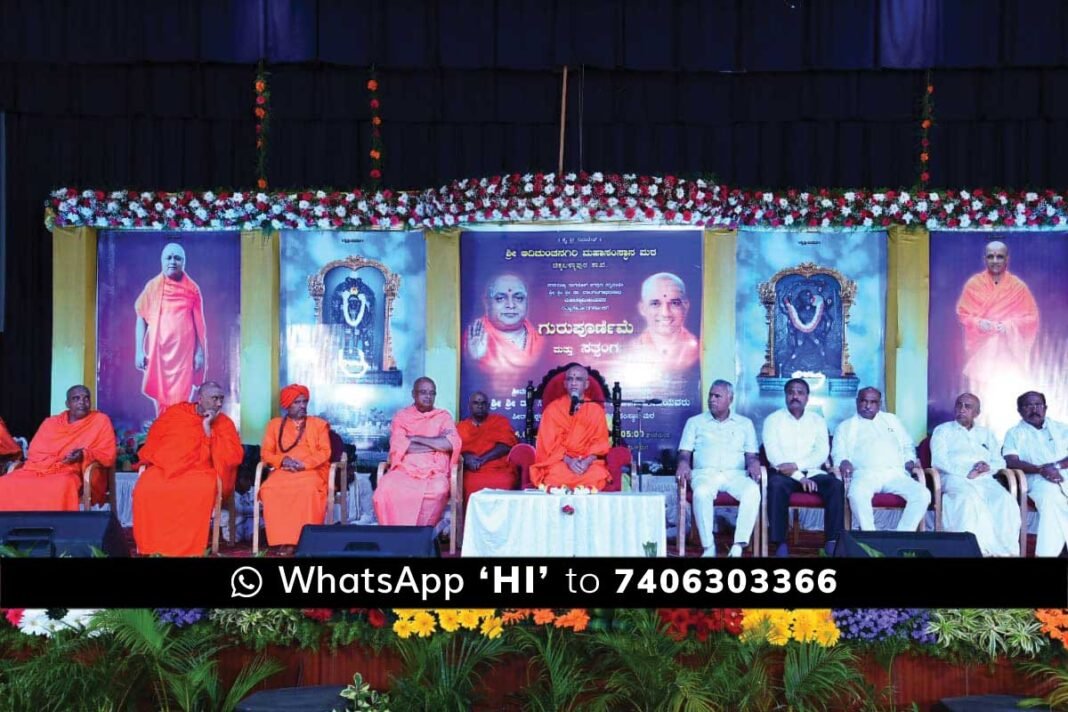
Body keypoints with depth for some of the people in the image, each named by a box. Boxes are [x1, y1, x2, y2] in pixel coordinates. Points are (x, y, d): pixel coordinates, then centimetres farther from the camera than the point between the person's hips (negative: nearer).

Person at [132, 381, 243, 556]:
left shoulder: (224, 424, 5)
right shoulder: (175, 412, 10)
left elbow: (233, 458, -8)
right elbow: (154, 439, 21)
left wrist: (208, 429, -11)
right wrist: (152, 460, 4)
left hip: (200, 470, -2)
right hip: (165, 467, 2)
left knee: (203, 491, -37)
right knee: (145, 488, -30)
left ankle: (190, 548, -28)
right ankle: (152, 547, -19)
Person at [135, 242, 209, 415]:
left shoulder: (192, 289, 4)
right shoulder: (153, 286, 2)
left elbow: (199, 323, 6)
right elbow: (141, 318, 3)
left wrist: (200, 353, 1)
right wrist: (139, 351, -3)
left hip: (184, 351, 0)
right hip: (158, 351, 0)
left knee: (180, 400, -2)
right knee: (161, 397, 2)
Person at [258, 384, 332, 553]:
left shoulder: (319, 424, 16)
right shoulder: (275, 424, 19)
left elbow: (325, 452, 4)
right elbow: (265, 452, 11)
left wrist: (303, 464, -12)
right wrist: (282, 460, -10)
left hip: (311, 471, -2)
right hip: (283, 471, 2)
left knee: (308, 489, -38)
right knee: (269, 489, -32)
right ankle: (284, 539, -30)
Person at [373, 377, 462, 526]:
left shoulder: (443, 416, 13)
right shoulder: (401, 416, 12)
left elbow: (452, 444, -6)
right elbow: (398, 446, -5)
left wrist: (416, 438, -5)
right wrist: (437, 444, -4)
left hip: (434, 472, 0)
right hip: (404, 470, 0)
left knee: (438, 490, -36)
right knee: (385, 489, -32)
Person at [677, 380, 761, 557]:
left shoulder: (745, 423, 19)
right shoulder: (695, 422, 18)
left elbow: (751, 454, 13)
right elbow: (685, 451, 11)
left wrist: (754, 463, -11)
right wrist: (683, 463, -12)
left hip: (735, 474, 1)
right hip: (705, 473, -1)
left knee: (753, 491, -34)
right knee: (701, 493, -38)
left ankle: (738, 546, -34)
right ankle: (709, 548, -32)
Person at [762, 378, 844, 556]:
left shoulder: (818, 420, 13)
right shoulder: (773, 420, 5)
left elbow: (822, 453, -1)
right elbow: (773, 454, -8)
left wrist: (796, 465, -17)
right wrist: (799, 477, -18)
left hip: (812, 472, 2)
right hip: (785, 474, -2)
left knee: (836, 485, -27)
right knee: (776, 485, -36)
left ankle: (832, 540, -25)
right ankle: (780, 543, -33)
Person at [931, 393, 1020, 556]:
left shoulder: (986, 434, 28)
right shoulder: (943, 430, 16)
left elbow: (1000, 462, 19)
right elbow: (938, 461, 0)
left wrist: (988, 467, -6)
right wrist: (967, 472, -11)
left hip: (985, 479, 3)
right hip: (955, 477, -3)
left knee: (1006, 501, -30)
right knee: (971, 499, -38)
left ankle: (1006, 550, -35)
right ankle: (988, 550, -39)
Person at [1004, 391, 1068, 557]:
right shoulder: (1015, 433, 16)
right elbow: (1012, 462, -1)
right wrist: (1041, 470, -16)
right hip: (1039, 480, -2)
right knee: (1051, 497, -36)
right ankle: (1047, 553, -35)